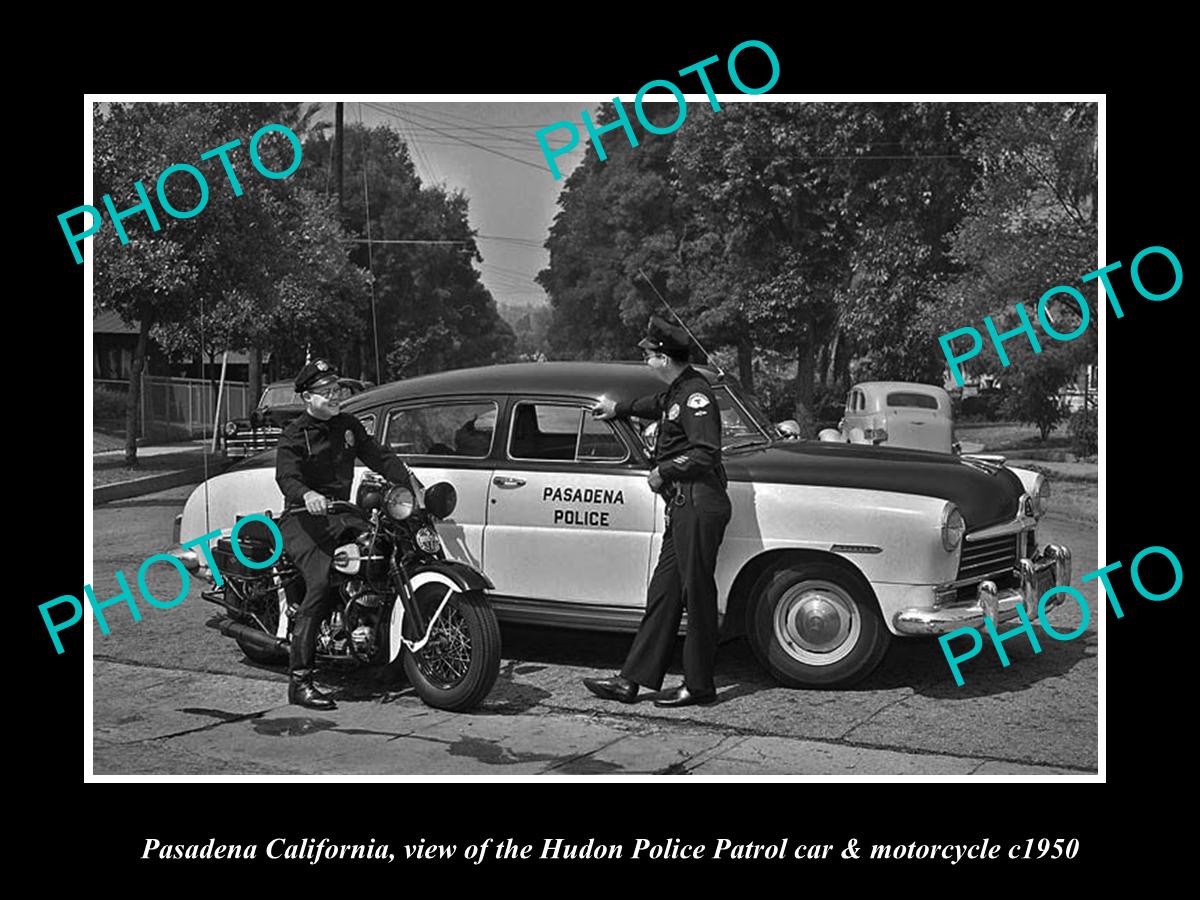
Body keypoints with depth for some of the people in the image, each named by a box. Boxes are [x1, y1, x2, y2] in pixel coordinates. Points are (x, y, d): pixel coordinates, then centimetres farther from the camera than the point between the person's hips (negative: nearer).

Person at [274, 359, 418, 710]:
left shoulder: (348, 426, 17)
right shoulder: (294, 435, -2)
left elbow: (379, 456, 12)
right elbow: (286, 475, -18)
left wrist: (410, 480, -4)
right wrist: (307, 495, -41)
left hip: (340, 514, 7)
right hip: (302, 519, -6)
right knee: (321, 582, -27)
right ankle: (299, 681, -27)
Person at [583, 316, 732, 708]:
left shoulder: (695, 395, -14)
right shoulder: (677, 391, 17)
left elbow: (705, 454, -23)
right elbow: (658, 405, 41)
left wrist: (663, 472, -13)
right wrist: (619, 408, 50)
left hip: (698, 506, -10)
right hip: (683, 508, 10)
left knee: (697, 595, -2)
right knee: (662, 594, 9)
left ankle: (699, 685, 7)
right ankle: (631, 680, 13)